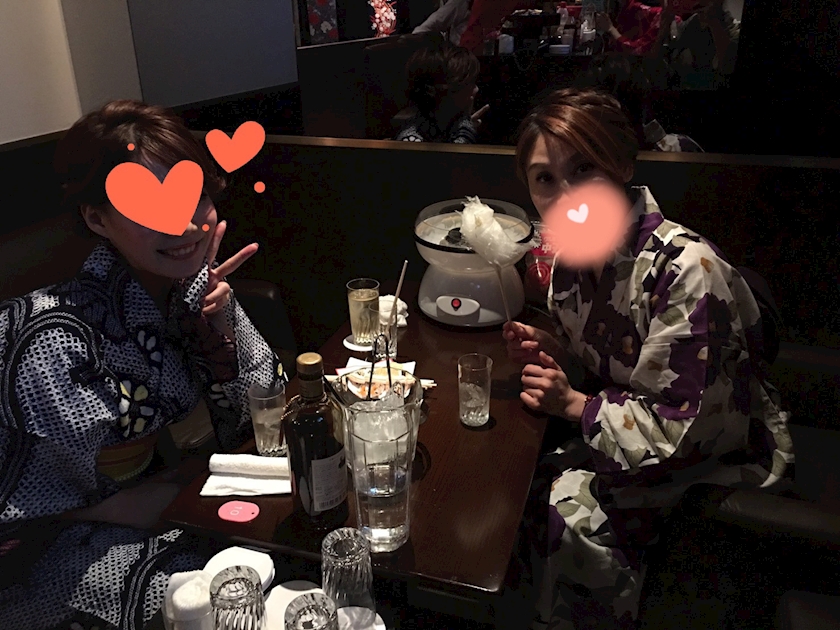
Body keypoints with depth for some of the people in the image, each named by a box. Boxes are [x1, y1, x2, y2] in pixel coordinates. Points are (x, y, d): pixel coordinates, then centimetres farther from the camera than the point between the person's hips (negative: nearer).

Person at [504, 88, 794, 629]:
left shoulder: (687, 270, -31)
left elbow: (687, 429, -26)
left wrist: (575, 404, -21)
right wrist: (548, 347, -10)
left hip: (723, 458, -6)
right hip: (634, 421, 7)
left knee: (570, 508, -21)